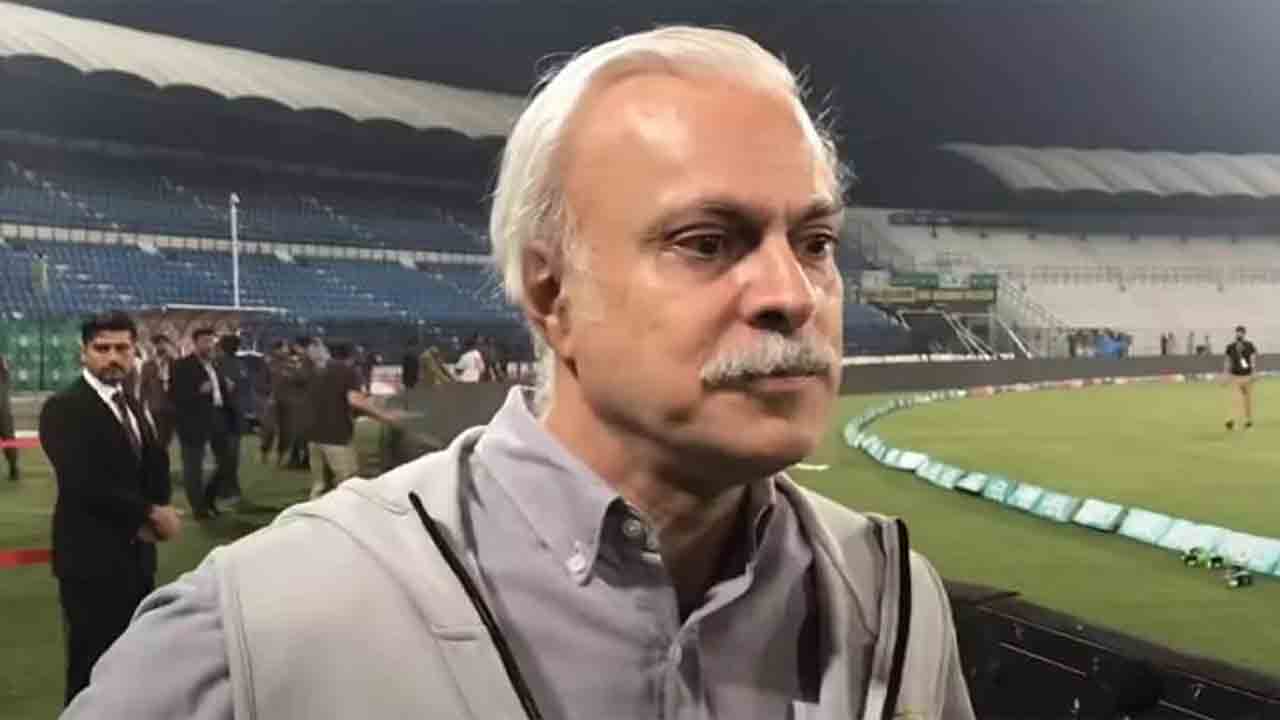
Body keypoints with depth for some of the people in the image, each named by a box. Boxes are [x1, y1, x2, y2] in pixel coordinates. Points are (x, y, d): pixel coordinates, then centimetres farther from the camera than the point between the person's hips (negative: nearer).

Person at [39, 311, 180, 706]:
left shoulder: (136, 407, 14)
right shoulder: (63, 408, -11)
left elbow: (156, 473, 12)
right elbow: (82, 484, -22)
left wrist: (148, 519, -8)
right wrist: (150, 513, -14)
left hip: (136, 555, 7)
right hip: (92, 559, -7)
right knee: (92, 666, 0)